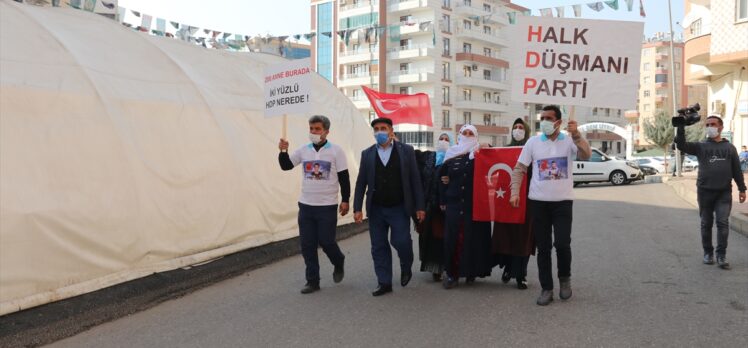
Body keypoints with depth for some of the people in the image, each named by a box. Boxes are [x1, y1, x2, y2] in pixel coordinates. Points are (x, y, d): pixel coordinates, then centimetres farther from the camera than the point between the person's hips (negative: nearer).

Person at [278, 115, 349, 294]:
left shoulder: (336, 151, -5)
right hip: (305, 205, 4)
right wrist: (283, 151, -11)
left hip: (327, 206, -4)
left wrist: (345, 200, -7)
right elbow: (286, 166, 8)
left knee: (326, 242, -2)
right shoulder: (303, 150, 6)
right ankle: (312, 281, 16)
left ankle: (338, 264, 30)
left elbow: (344, 177, -4)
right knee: (307, 245, 5)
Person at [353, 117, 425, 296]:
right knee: (379, 247, 5)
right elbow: (361, 183, 5)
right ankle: (384, 282, 16)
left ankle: (406, 268, 23)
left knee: (401, 241, -8)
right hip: (376, 209, 3)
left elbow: (415, 180, 0)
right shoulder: (367, 154, 5)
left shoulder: (406, 150, 0)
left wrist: (419, 207, -4)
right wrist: (357, 208, -2)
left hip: (399, 208, -2)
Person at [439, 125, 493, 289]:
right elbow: (443, 178, 12)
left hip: (474, 204, -1)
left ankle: (471, 271, 13)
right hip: (454, 203, 1)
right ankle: (452, 272, 5)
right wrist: (442, 200, 8)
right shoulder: (451, 155, 10)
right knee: (452, 237, -3)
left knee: (474, 237, 0)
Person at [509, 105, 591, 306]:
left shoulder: (569, 141, 0)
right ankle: (546, 288, 16)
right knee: (543, 247, 5)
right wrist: (515, 193, -6)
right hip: (538, 202, 2)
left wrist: (576, 135, -31)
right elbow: (519, 169, 5)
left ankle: (565, 278, 20)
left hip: (562, 201, -1)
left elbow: (586, 155, -18)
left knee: (562, 243, -9)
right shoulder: (533, 142, 4)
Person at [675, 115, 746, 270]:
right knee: (706, 224, 7)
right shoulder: (700, 146, 6)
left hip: (724, 192, 0)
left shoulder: (729, 147, 10)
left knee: (723, 223, -7)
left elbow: (737, 169, 11)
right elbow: (682, 146, -11)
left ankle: (721, 255, -1)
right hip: (705, 191, 0)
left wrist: (742, 189, 7)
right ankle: (708, 253, 19)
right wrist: (681, 126, -20)